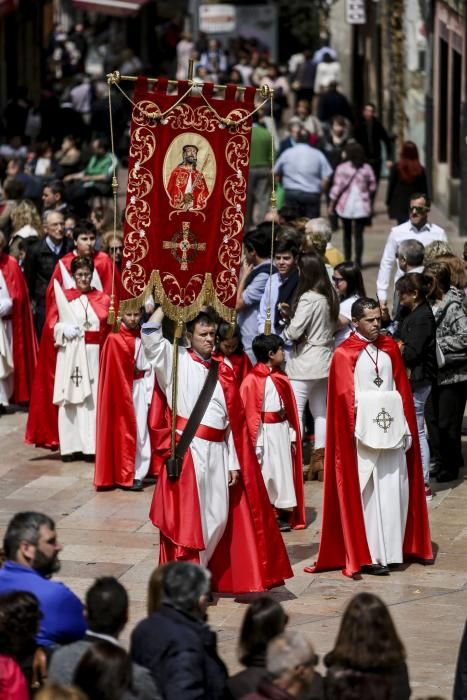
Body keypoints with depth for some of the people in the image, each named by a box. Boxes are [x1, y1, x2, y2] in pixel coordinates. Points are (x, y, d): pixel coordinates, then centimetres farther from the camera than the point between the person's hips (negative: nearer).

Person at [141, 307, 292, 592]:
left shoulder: (223, 371, 12)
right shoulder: (177, 361, 2)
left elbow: (234, 419, 11)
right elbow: (150, 336, -14)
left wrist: (234, 462, 6)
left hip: (218, 452, 5)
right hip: (187, 449, -5)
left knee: (219, 518, 7)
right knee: (188, 517, -3)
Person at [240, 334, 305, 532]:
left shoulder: (281, 378, 8)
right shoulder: (252, 381, -14)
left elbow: (289, 410, 12)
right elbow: (249, 414, -14)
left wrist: (292, 435, 9)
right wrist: (255, 445, -15)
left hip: (282, 432, 7)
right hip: (265, 433, -7)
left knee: (283, 470, 10)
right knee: (265, 472, 0)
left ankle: (283, 514, 18)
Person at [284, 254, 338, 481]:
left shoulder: (308, 299, -19)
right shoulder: (329, 296, 5)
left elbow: (293, 331, -20)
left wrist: (285, 331, 2)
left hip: (305, 361, -8)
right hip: (325, 359, 9)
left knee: (295, 410, -3)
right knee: (321, 411, 13)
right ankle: (320, 460, 17)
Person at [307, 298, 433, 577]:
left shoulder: (390, 347, 10)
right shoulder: (345, 354, -4)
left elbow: (402, 388, 11)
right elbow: (345, 398, -7)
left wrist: (406, 427, 6)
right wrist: (361, 426, -14)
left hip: (391, 431, 5)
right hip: (362, 432, -5)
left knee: (395, 489, 4)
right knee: (366, 493, -3)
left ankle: (392, 548, 13)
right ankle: (368, 554, 1)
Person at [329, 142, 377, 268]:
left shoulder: (342, 168, -6)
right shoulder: (366, 169, 0)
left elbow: (337, 187, -7)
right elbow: (373, 187, 3)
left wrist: (331, 203, 1)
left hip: (345, 206, 0)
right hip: (362, 206, 0)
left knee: (347, 234, 14)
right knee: (359, 235, 2)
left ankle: (347, 260, 17)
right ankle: (358, 261, -3)